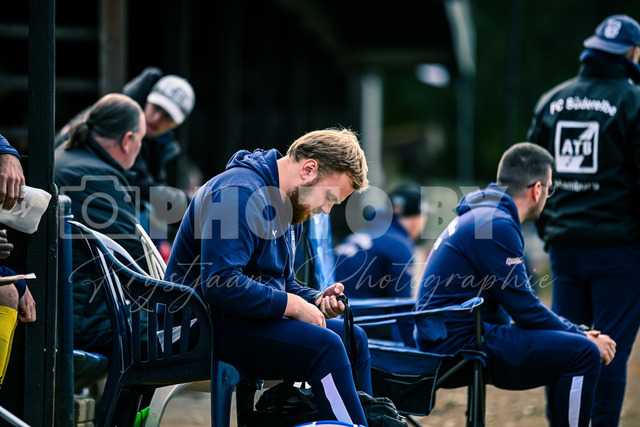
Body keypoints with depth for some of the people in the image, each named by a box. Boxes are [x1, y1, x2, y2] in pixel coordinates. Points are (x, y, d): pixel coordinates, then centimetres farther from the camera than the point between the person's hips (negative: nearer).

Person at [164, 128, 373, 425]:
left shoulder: (289, 204, 15)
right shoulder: (239, 193, -19)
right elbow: (220, 284, -28)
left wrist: (316, 300, 0)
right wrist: (292, 305, -21)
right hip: (209, 324, -11)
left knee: (353, 338, 11)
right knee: (324, 346, -26)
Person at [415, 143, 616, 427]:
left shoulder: (482, 217, 17)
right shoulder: (496, 225, -15)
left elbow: (519, 304, 22)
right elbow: (524, 308, -16)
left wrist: (578, 331, 15)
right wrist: (582, 337, -4)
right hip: (459, 343, -11)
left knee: (568, 347, 21)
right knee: (583, 353, -16)